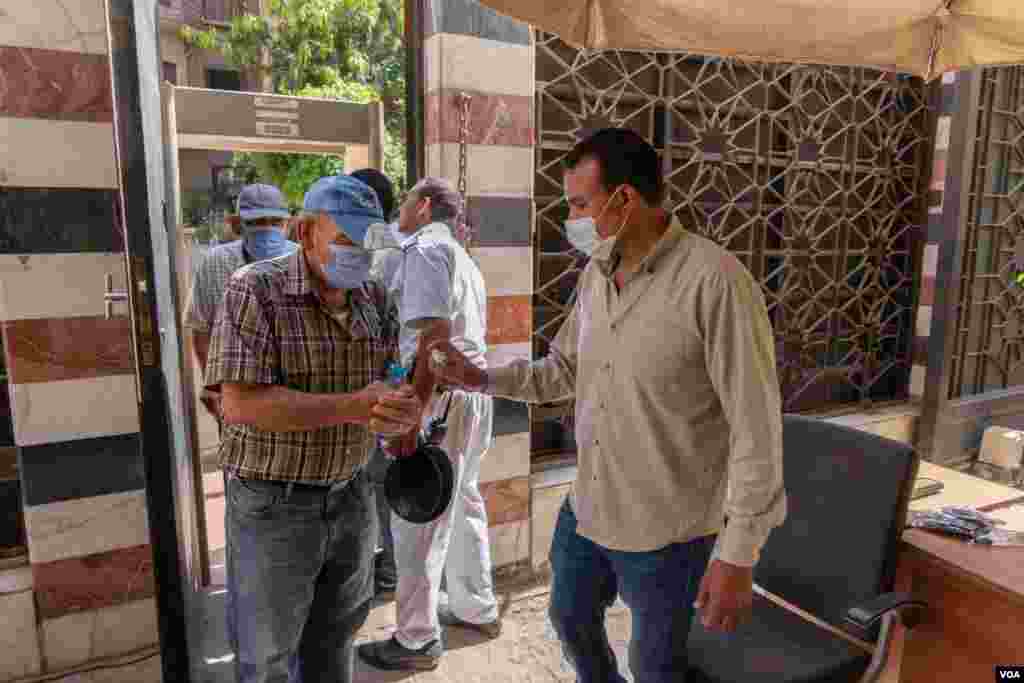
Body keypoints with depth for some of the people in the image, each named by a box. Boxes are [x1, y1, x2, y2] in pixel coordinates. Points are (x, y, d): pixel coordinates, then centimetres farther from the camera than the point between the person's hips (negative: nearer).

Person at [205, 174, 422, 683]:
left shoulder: (373, 298, 1)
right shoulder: (256, 290, -15)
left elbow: (394, 383, 1)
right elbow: (240, 403, -25)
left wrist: (401, 412, -24)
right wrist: (354, 406, -28)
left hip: (350, 497, 5)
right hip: (272, 505, -4)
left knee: (334, 642, 23)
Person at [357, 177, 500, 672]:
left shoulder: (423, 248, -10)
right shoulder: (459, 255, 20)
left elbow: (434, 333, -22)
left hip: (441, 393, -10)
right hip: (474, 389, 10)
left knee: (418, 519, 0)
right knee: (463, 505, 20)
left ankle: (417, 640, 13)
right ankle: (478, 609, 34)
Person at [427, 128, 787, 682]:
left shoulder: (716, 282, -24)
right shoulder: (595, 272, 0)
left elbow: (757, 429, -21)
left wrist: (738, 555, -19)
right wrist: (481, 378, 0)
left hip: (665, 530, -7)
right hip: (585, 509, 7)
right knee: (570, 619, 28)